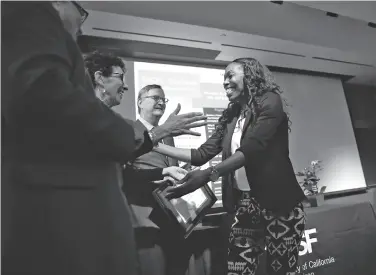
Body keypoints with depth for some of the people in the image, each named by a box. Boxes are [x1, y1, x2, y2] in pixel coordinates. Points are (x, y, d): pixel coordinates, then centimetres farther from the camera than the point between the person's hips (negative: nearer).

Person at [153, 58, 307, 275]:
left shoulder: (270, 102, -5)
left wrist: (209, 174, -31)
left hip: (277, 202, -4)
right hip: (244, 204, 5)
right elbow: (202, 154, 8)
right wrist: (156, 145, 5)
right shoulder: (230, 117, 11)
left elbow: (250, 149, -20)